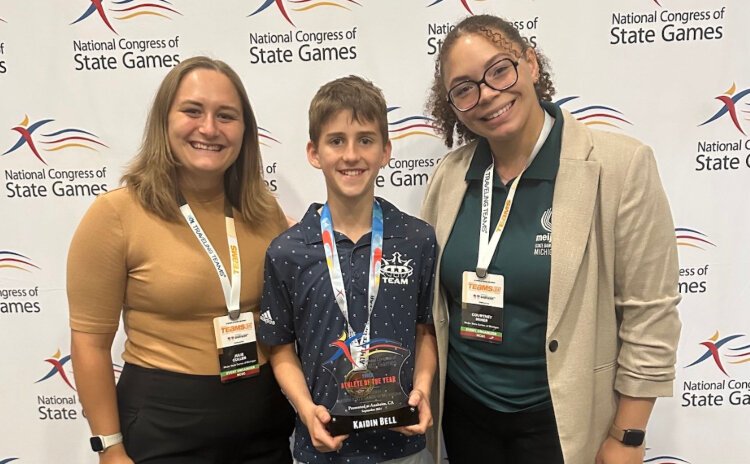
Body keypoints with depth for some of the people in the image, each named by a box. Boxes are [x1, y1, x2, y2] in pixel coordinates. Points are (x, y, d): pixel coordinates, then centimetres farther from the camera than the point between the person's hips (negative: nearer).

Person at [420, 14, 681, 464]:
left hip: (560, 416, -3)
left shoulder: (620, 166, -16)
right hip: (461, 406, 4)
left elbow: (650, 316, -12)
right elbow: (427, 294, 5)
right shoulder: (449, 174, -4)